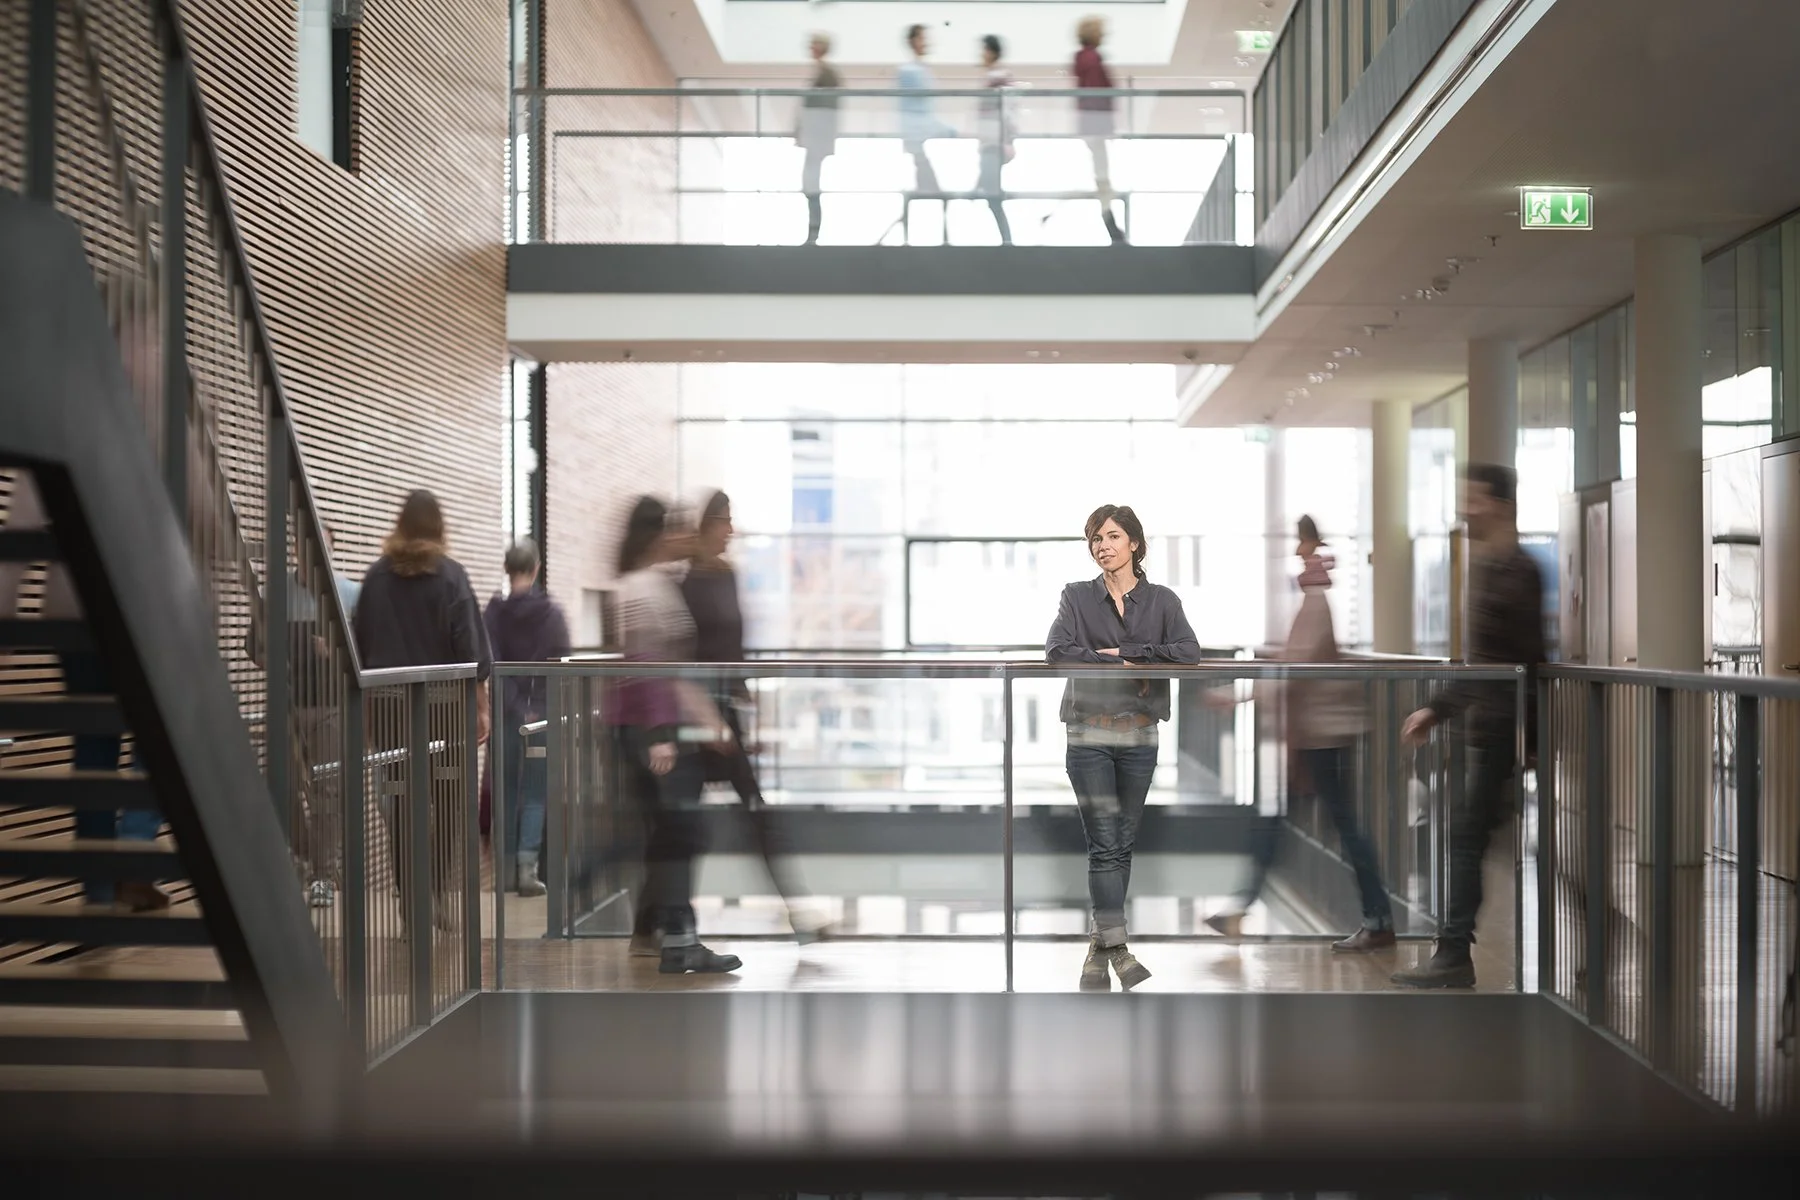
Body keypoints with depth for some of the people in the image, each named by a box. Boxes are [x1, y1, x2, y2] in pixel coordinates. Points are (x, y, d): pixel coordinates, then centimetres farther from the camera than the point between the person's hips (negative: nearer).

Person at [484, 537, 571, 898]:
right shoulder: (552, 613, -4)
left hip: (506, 714, 1)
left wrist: (516, 708, -6)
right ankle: (527, 866, -6)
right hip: (542, 711, -1)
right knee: (535, 793, 5)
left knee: (506, 791, 12)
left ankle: (507, 869, 16)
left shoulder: (493, 612, -2)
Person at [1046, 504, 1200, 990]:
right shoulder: (1077, 596, 4)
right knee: (1104, 844, -7)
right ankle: (1117, 948, -7)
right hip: (1089, 734, -2)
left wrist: (1122, 652, -15)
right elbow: (1057, 649, -12)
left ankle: (1100, 946, 18)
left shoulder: (1162, 600, 6)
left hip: (1140, 735, 2)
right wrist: (1126, 667, -14)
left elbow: (1189, 652, -10)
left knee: (1123, 844, 7)